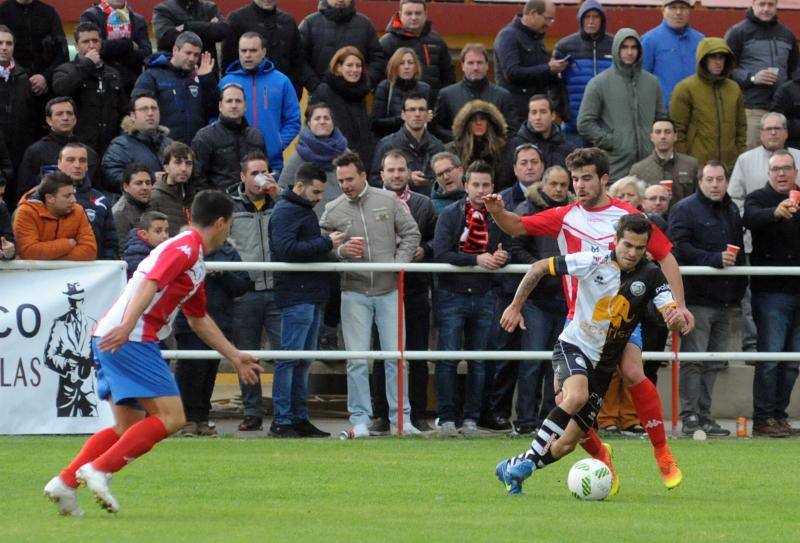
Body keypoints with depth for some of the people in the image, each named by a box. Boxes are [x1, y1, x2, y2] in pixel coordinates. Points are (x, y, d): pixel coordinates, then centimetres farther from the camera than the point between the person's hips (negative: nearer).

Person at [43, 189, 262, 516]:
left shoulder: (194, 260, 25)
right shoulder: (185, 248, -7)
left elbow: (199, 320, 37)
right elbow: (150, 284, -23)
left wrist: (234, 357, 41)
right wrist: (128, 326, -36)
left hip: (111, 339, 10)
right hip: (130, 340, -10)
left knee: (128, 428, 13)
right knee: (171, 418, -12)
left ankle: (65, 481, 5)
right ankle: (99, 470, -18)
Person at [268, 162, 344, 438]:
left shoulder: (305, 210, 20)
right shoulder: (285, 211, -10)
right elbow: (286, 249, -23)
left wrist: (331, 244, 6)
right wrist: (326, 244, -20)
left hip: (311, 295, 10)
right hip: (296, 296, -10)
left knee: (304, 360, 12)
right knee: (290, 359, -8)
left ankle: (300, 418, 16)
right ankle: (281, 421, -7)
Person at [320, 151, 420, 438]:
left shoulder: (388, 201, 3)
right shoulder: (332, 211, 2)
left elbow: (411, 233, 7)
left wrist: (400, 262, -6)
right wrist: (340, 251, -18)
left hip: (389, 290, 0)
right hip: (354, 293, 0)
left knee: (396, 355, 1)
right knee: (357, 360, 0)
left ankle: (401, 419, 8)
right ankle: (360, 420, 6)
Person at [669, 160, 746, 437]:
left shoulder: (732, 211, 18)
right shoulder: (685, 210, -4)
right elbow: (680, 247, -16)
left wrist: (740, 289, 17)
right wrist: (715, 259, -22)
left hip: (726, 300, 7)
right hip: (697, 298, -7)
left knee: (714, 362, 9)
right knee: (693, 360, -8)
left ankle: (704, 415, 14)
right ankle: (690, 417, -6)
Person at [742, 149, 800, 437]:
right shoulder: (759, 199, -1)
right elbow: (751, 218, -26)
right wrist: (776, 213, -44)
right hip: (771, 291, -5)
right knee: (770, 356, -10)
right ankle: (763, 418, -5)